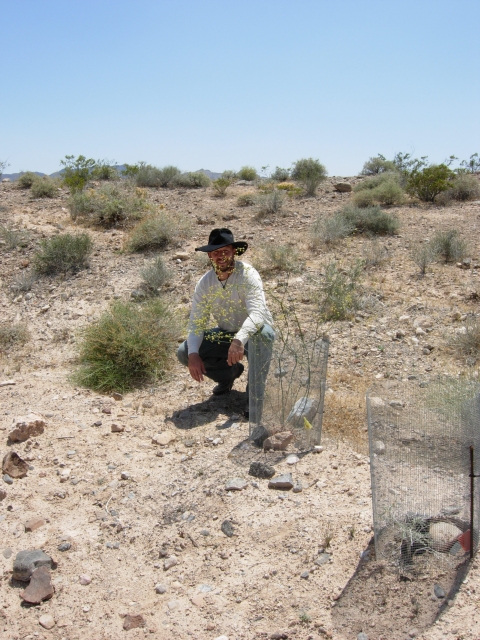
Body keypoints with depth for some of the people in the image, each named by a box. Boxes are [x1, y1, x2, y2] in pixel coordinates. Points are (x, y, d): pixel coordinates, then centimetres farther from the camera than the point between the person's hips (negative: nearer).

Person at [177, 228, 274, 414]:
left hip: (253, 333, -4)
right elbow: (196, 322, -10)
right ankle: (230, 372, 12)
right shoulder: (204, 283, -9)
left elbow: (257, 313, -36)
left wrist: (240, 339, -53)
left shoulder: (248, 274, -23)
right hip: (225, 335, 5)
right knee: (184, 352, -13)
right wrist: (193, 354, -27)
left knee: (262, 334, -40)